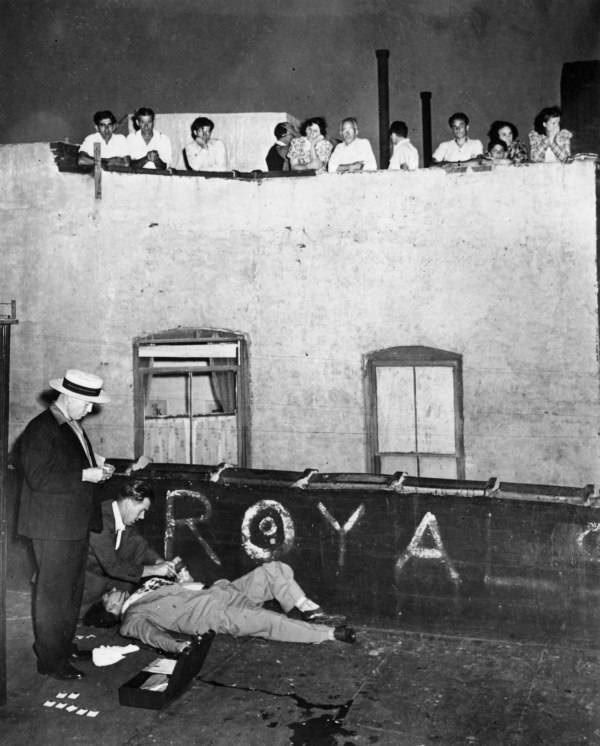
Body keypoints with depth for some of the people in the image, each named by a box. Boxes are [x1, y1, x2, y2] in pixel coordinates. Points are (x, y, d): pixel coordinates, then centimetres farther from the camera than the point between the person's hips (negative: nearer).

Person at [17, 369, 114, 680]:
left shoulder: (73, 427, 13)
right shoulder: (41, 430, -16)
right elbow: (38, 478, -22)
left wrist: (96, 466, 7)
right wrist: (85, 474, -22)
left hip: (76, 523, 9)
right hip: (53, 526, -9)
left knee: (72, 590, 18)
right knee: (52, 593, -1)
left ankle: (65, 648, 31)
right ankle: (51, 660, 9)